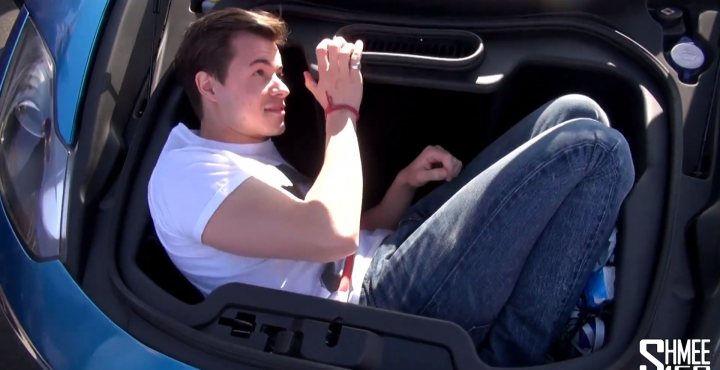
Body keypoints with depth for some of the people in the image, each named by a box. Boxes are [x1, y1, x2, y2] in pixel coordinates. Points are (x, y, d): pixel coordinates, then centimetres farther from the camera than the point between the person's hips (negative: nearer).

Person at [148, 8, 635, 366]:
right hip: (382, 299, -10)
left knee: (577, 114, 5)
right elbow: (333, 233, -24)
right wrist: (342, 110, -12)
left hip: (388, 262, 10)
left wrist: (406, 182, 4)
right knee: (594, 149, -14)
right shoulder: (185, 172, -8)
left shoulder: (255, 154, 24)